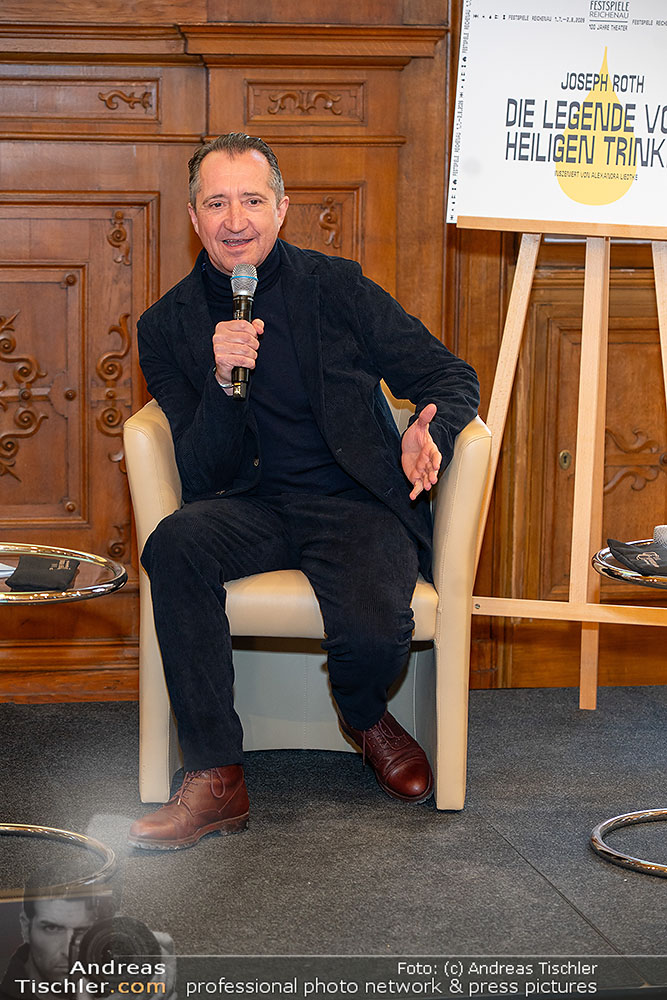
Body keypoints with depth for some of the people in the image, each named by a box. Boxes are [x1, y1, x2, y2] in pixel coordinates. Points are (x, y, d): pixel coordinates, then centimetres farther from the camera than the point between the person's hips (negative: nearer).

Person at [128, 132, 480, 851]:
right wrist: (224, 380, -18)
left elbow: (449, 375, 6)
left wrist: (431, 434, -18)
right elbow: (202, 477, 0)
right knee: (176, 543, -32)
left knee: (372, 631, -31)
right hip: (253, 508, 2)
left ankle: (363, 715, 11)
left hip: (358, 503, -1)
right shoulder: (167, 327, 6)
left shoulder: (335, 287, 3)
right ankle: (214, 779, -25)